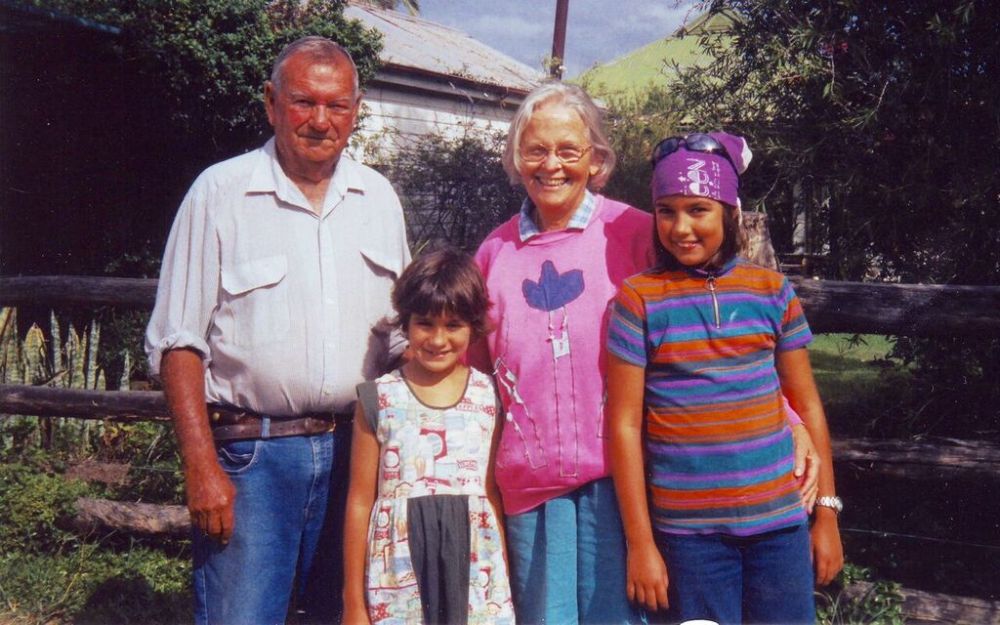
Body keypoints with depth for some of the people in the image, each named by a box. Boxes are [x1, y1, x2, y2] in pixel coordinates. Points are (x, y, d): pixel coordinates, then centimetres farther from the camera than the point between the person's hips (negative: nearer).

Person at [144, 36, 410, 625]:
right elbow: (178, 343, -4)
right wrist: (202, 466, -11)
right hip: (250, 453, -4)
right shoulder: (220, 192, -3)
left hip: (357, 448, 4)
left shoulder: (379, 197, 9)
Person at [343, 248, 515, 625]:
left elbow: (494, 493, 7)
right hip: (398, 579, -1)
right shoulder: (380, 399, -1)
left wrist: (504, 581, 8)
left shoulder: (489, 397, 3)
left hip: (475, 573, 1)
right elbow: (360, 502, 1)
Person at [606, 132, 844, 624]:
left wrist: (826, 512, 6)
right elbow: (625, 425, -5)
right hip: (688, 527, -2)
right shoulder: (640, 301, -5)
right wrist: (640, 542, -6)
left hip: (779, 518, 2)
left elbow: (807, 406, 7)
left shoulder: (772, 291, 2)